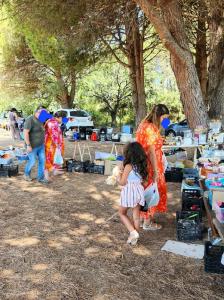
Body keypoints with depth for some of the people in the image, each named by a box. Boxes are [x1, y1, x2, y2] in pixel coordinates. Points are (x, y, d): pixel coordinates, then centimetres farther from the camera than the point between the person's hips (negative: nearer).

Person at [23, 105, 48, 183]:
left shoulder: (41, 120, 6)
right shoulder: (30, 120, -19)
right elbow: (25, 132, -23)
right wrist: (28, 145, -25)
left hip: (41, 145, 7)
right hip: (32, 146, -7)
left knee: (42, 161, 6)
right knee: (32, 161, 4)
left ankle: (41, 177, 16)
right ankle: (27, 174, 31)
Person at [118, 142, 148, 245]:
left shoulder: (128, 166, -18)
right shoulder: (142, 165, 0)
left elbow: (122, 182, -14)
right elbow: (144, 179, 9)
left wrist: (119, 174, 1)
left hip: (129, 191, -6)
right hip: (139, 190, 6)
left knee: (122, 213, 15)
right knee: (136, 216, 14)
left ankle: (133, 232, 0)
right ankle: (134, 238, 22)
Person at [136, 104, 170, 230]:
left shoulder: (146, 125, 8)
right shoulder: (150, 128, -23)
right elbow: (151, 151, -24)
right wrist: (156, 171, -21)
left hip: (145, 164, 10)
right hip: (150, 165, -10)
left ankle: (144, 216, 34)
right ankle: (147, 222, 17)